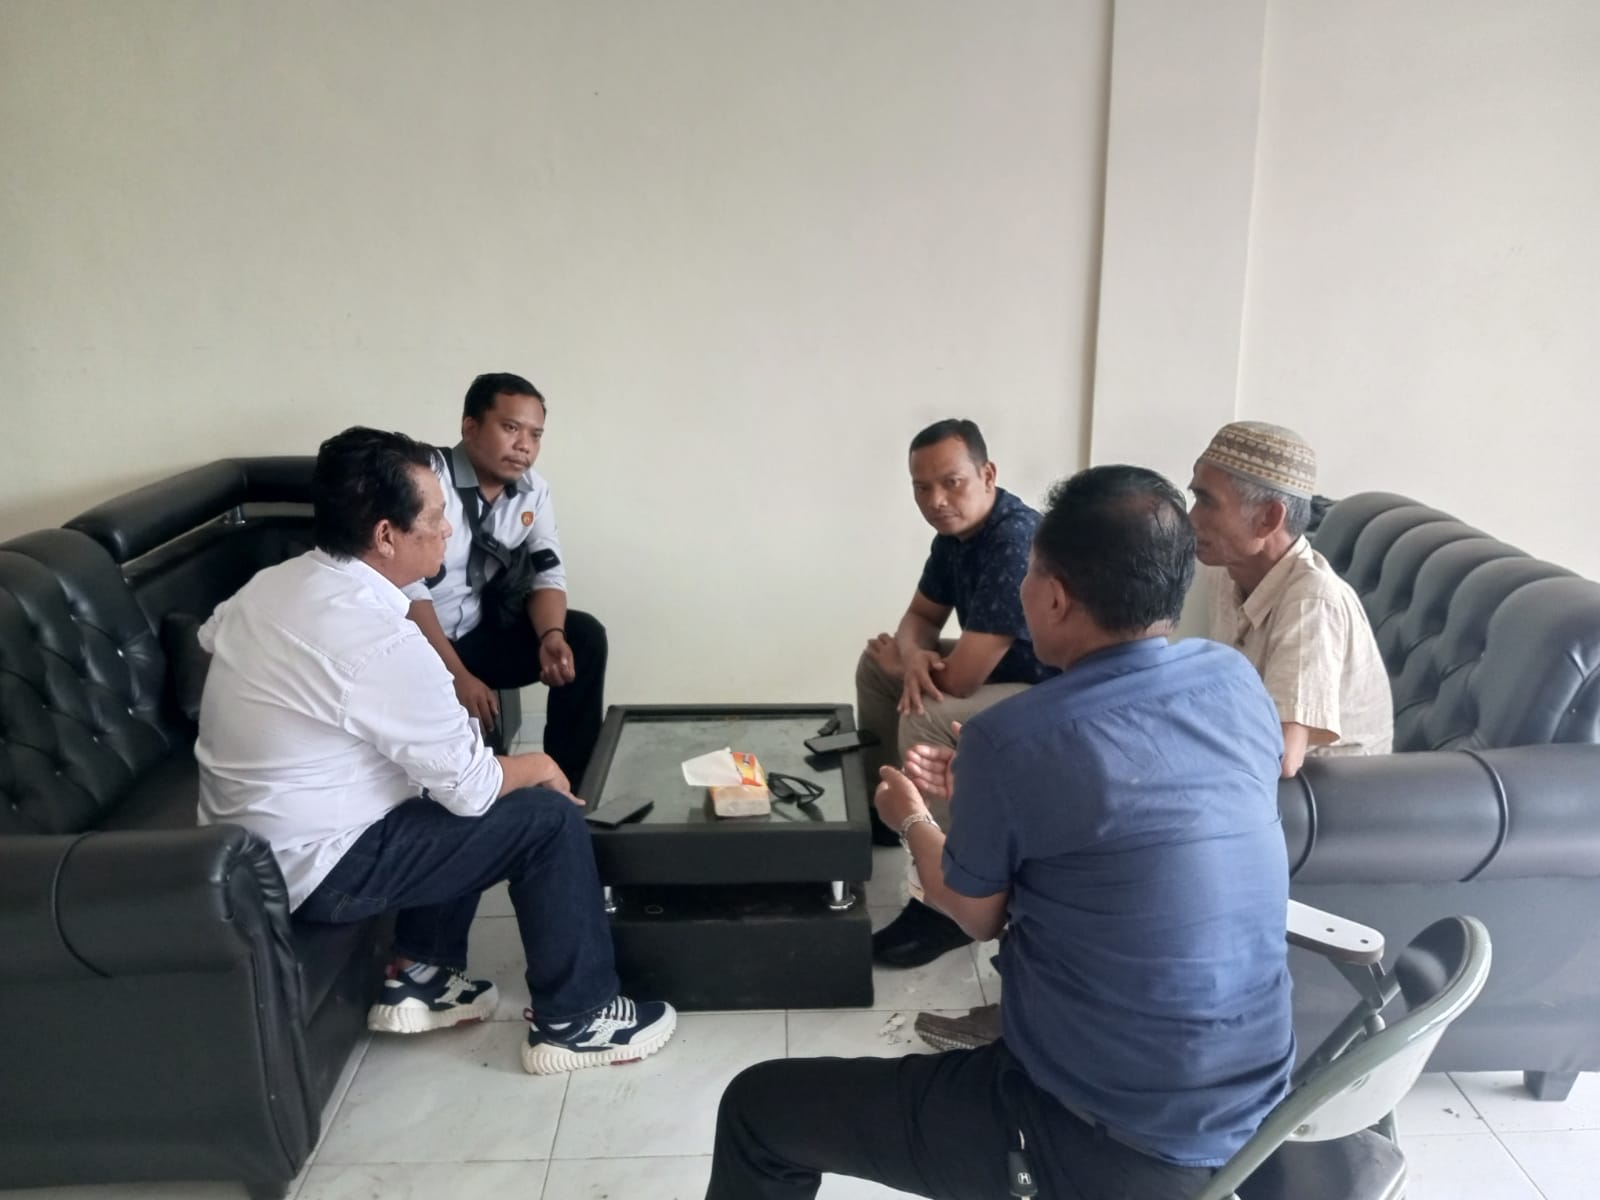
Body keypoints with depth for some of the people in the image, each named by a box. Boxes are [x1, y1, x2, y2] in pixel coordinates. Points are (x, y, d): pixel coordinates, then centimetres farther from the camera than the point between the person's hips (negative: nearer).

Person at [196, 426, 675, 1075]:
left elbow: (211, 634, 22)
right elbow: (470, 785, -20)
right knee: (551, 819, -6)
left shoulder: (270, 585, -1)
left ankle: (419, 976, 23)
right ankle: (573, 1020, 10)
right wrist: (538, 766, 1)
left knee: (451, 770, 21)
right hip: (314, 869, -9)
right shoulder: (383, 641, -28)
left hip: (244, 846, 9)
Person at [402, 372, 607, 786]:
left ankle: (564, 787, -2)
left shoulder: (532, 489, 1)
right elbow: (406, 591, -23)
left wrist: (551, 636, -21)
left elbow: (547, 573, 1)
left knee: (584, 636, -11)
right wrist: (458, 677, -28)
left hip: (476, 636, 6)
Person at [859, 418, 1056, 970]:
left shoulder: (1015, 545, -32)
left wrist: (899, 660, -10)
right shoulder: (956, 529, -1)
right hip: (997, 668, 10)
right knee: (877, 665, 11)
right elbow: (920, 616, 9)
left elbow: (958, 680, -33)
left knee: (926, 718, -31)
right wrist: (913, 657, -16)